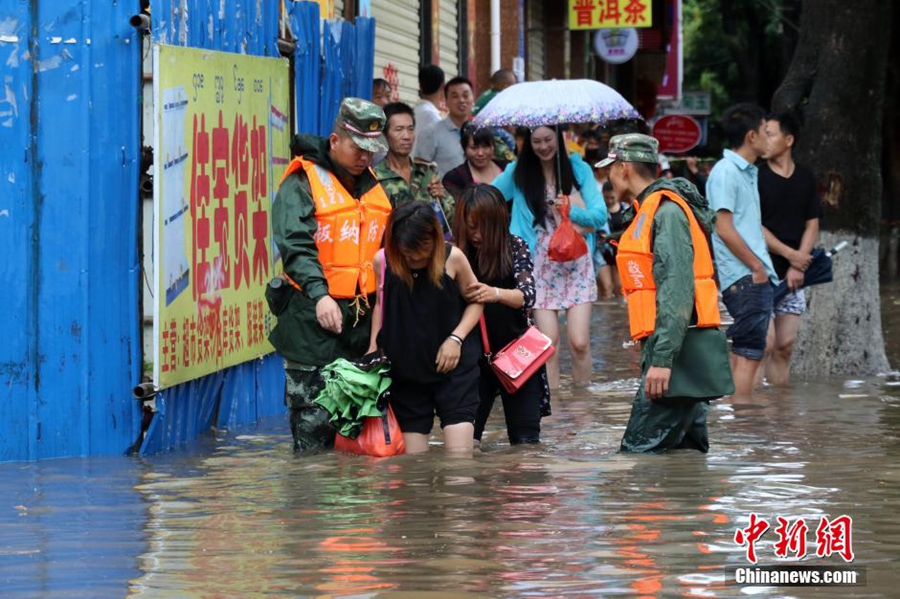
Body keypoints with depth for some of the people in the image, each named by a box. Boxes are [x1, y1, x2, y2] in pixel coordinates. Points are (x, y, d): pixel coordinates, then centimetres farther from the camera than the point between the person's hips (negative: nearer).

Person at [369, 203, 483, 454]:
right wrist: (373, 347, 5)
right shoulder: (383, 261, -3)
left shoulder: (453, 258, -8)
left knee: (459, 456, -11)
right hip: (404, 368, 2)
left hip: (453, 366, -2)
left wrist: (456, 338, -9)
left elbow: (475, 301, 4)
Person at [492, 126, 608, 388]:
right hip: (541, 266, 0)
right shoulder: (518, 173, 4)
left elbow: (600, 215, -3)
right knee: (549, 342, -5)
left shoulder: (578, 169, 3)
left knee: (579, 342, -8)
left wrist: (571, 211, -17)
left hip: (577, 265, 0)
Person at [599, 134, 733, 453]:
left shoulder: (666, 211, -11)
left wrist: (662, 359, -26)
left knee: (639, 451, -15)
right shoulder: (653, 210, 21)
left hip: (678, 352, -11)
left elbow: (677, 290, -21)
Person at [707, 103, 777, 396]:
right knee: (749, 355, -10)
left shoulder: (748, 172, 19)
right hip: (744, 278, -10)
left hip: (756, 277, 10)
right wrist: (757, 267, -13)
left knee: (743, 354, 11)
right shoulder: (725, 172, -12)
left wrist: (762, 266, 14)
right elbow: (725, 229, -17)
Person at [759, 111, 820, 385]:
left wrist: (798, 266, -5)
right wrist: (790, 254, -10)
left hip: (792, 276, 5)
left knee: (785, 347, 5)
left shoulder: (806, 178, 9)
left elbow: (812, 225, 8)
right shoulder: (755, 176, -5)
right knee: (765, 342, -15)